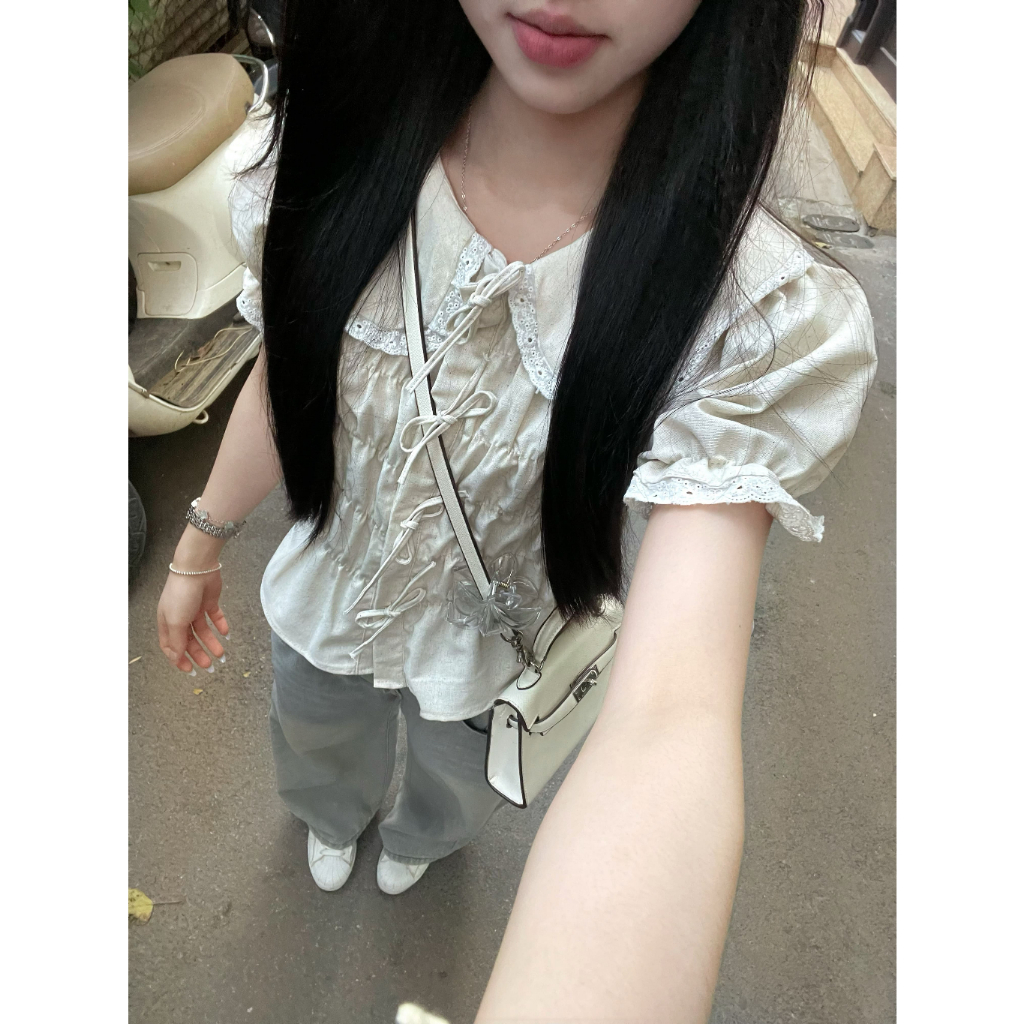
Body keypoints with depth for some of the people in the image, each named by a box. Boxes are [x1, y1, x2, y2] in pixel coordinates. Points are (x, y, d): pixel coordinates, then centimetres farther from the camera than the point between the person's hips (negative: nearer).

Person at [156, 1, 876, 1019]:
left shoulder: (768, 324, -36)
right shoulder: (336, 150, -24)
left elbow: (669, 718, -45)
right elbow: (283, 375, -7)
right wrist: (200, 546, 6)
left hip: (499, 664, -2)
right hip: (325, 600, 3)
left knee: (455, 789, 34)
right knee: (315, 748, 36)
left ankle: (423, 836, 78)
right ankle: (335, 819, 79)